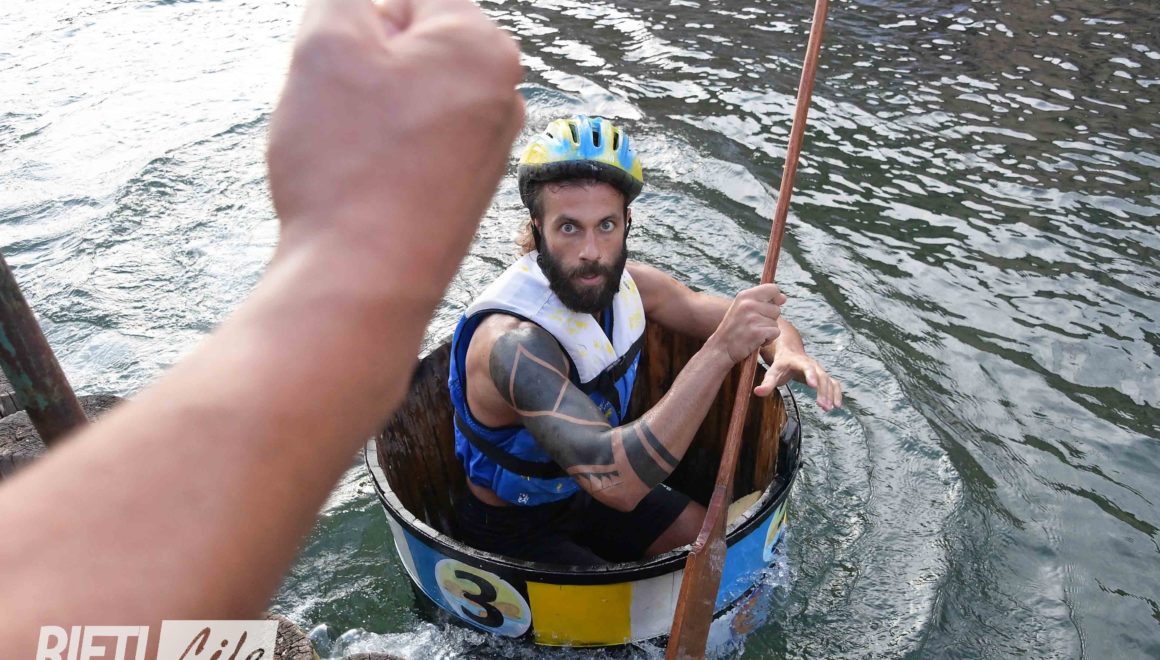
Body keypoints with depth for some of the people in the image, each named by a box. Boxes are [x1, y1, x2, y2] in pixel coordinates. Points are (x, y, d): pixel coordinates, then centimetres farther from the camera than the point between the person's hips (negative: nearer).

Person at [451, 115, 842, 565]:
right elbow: (614, 481, -46)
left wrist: (788, 353, -27)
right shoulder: (513, 342, -36)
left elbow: (750, 320, -3)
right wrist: (720, 352, -49)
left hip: (581, 492, 7)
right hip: (513, 531, -6)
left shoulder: (621, 282, -14)